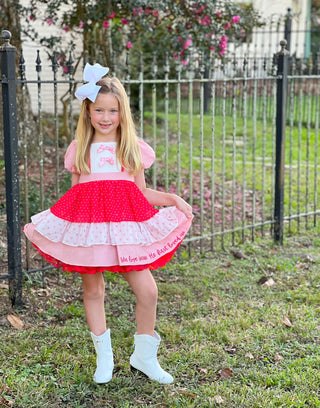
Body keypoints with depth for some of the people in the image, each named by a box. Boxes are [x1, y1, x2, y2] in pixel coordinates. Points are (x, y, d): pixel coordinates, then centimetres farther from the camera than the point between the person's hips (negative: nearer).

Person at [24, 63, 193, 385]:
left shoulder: (133, 148, 8)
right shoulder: (80, 149, 8)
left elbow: (142, 192, 13)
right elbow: (73, 194, 14)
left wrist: (174, 199, 0)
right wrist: (52, 221, 5)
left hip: (126, 225, 0)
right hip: (87, 225, 0)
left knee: (147, 291, -4)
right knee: (92, 290, 8)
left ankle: (143, 356, 18)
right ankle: (104, 357, 26)